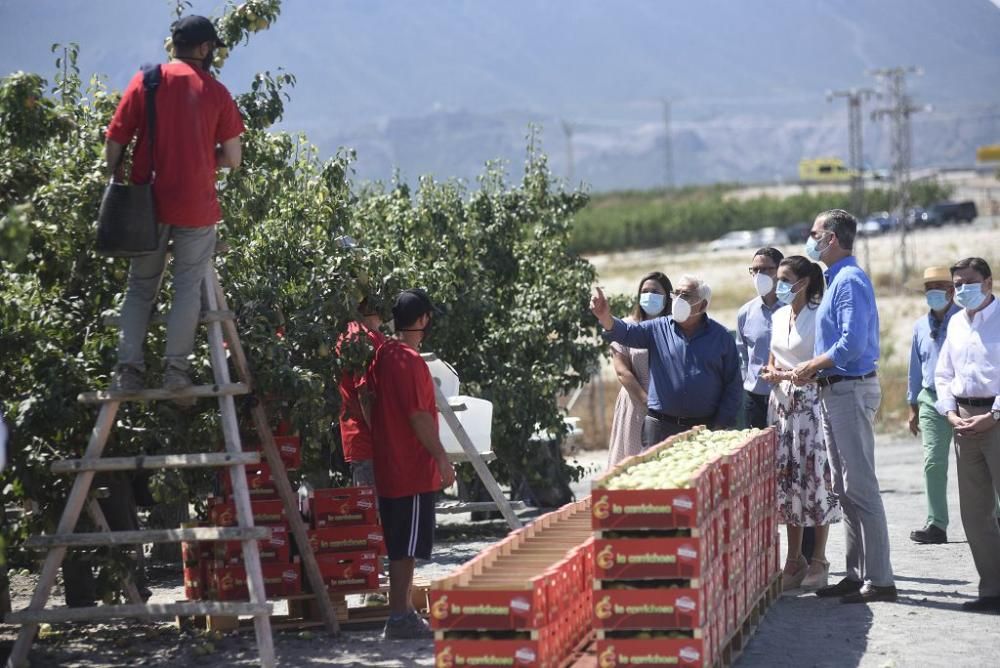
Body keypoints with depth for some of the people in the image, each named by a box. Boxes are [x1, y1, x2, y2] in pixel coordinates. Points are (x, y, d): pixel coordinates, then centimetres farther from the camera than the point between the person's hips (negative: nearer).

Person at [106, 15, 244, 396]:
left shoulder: (146, 81, 3)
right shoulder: (216, 92, 1)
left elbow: (114, 142, 1)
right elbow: (232, 158, 2)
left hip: (148, 202, 2)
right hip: (196, 205, -2)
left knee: (140, 287, 11)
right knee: (188, 287, 5)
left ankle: (128, 367, 0)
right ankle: (177, 368, -6)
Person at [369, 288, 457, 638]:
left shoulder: (384, 354, 11)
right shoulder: (409, 360, -17)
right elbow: (419, 415, -21)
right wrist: (442, 458, -16)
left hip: (391, 465, 9)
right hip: (412, 468, -9)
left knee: (401, 546, 15)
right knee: (406, 546, -5)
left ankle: (403, 612, 22)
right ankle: (400, 618, -2)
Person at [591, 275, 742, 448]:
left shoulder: (721, 337, 3)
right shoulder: (658, 329, 6)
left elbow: (733, 385, 4)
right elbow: (626, 332, -10)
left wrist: (722, 427, -2)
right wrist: (605, 318, -32)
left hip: (705, 429, 0)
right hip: (660, 426, 0)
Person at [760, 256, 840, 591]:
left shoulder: (818, 316, -7)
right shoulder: (778, 317, 14)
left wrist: (790, 374, -17)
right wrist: (771, 372, 1)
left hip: (811, 402, -7)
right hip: (782, 403, 7)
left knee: (814, 476, -6)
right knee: (785, 477, 5)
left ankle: (818, 561, 1)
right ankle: (794, 560, 12)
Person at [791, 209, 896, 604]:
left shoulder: (850, 281, -16)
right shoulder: (836, 280, 17)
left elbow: (852, 345, -25)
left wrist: (811, 367, -13)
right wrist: (813, 371, 10)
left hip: (851, 390, -11)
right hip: (835, 392, 11)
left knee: (860, 487, -9)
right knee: (844, 489, 13)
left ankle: (878, 579, -7)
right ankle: (857, 574, 19)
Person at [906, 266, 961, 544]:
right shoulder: (921, 326, 12)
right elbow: (915, 369, 18)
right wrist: (913, 408, 17)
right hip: (931, 401, 4)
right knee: (933, 463, -2)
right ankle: (936, 524, 0)